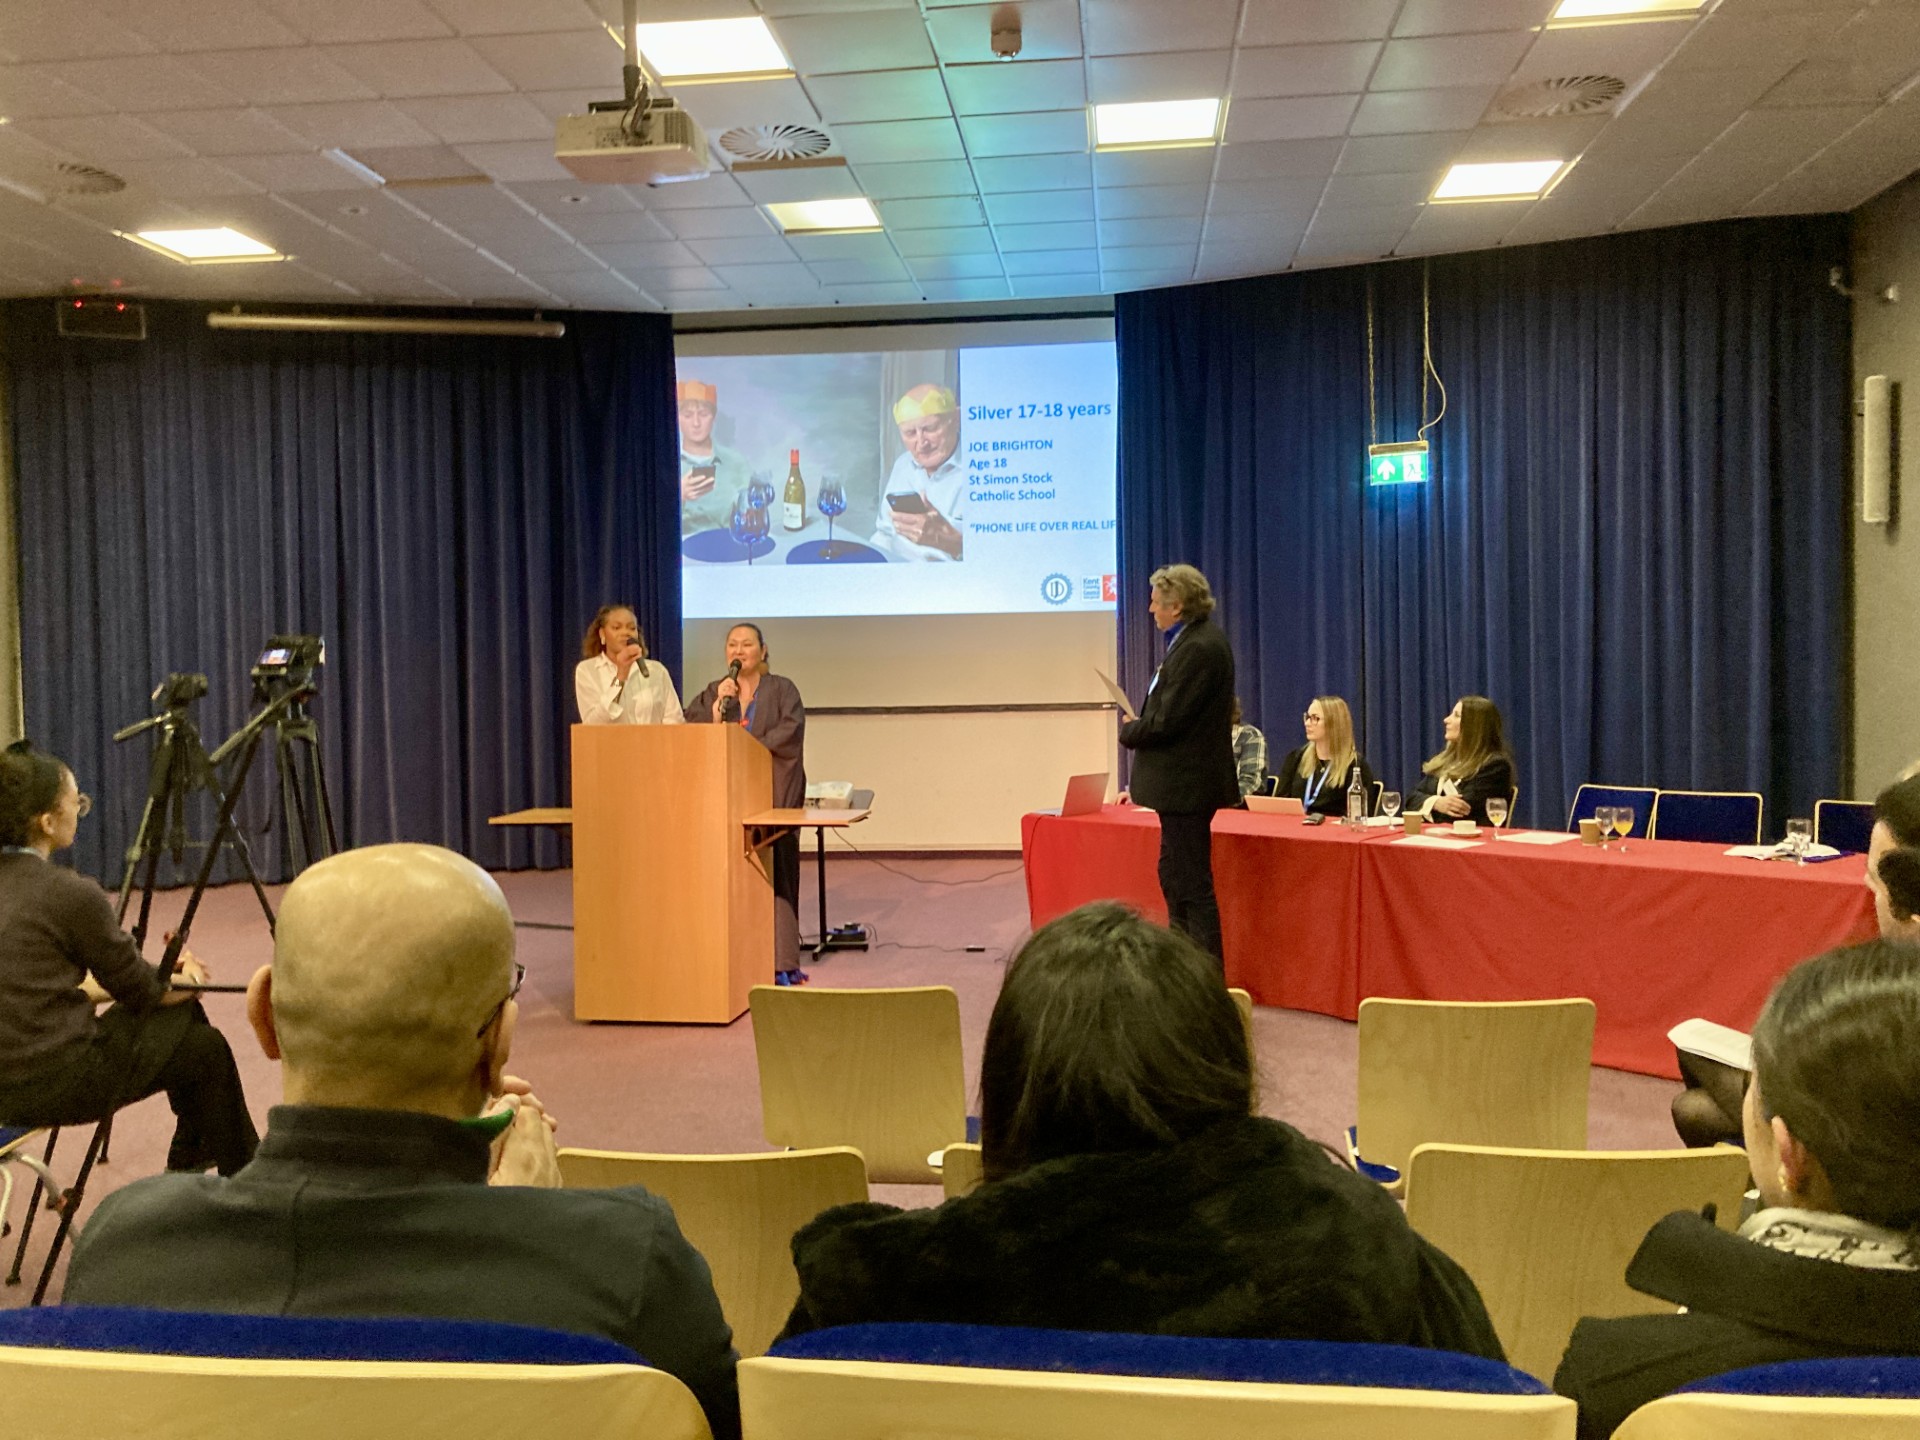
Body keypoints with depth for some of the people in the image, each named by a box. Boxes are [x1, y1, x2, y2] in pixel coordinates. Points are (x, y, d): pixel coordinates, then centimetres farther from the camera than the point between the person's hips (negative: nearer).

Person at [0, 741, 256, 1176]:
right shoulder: (71, 894, -18)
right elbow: (143, 992, -6)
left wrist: (164, 977, 17)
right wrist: (186, 981, 16)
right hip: (55, 1086, -8)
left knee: (184, 1017, 22)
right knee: (206, 1048, 13)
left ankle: (190, 1163, 35)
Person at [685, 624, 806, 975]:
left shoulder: (781, 690, 6)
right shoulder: (712, 692, 16)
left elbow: (790, 731, -11)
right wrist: (718, 704, -11)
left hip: (772, 796, -3)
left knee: (774, 874, -7)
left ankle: (781, 962, -5)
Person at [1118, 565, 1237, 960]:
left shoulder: (1198, 648, -22)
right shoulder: (1199, 638, 10)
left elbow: (1165, 721, -23)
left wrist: (1128, 731, -6)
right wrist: (1138, 726, 3)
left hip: (1186, 785, -11)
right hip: (1181, 783, 11)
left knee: (1192, 884, -3)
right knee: (1174, 874, 20)